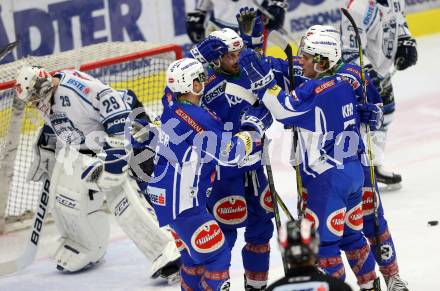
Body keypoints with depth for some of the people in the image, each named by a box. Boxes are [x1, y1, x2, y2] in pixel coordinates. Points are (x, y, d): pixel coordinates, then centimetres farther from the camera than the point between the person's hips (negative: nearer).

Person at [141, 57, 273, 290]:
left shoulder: (173, 103, 1)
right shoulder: (196, 118, -23)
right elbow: (231, 153, -21)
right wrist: (254, 125, -8)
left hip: (165, 194, 10)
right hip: (181, 203, -10)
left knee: (195, 253, 21)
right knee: (215, 254, -2)